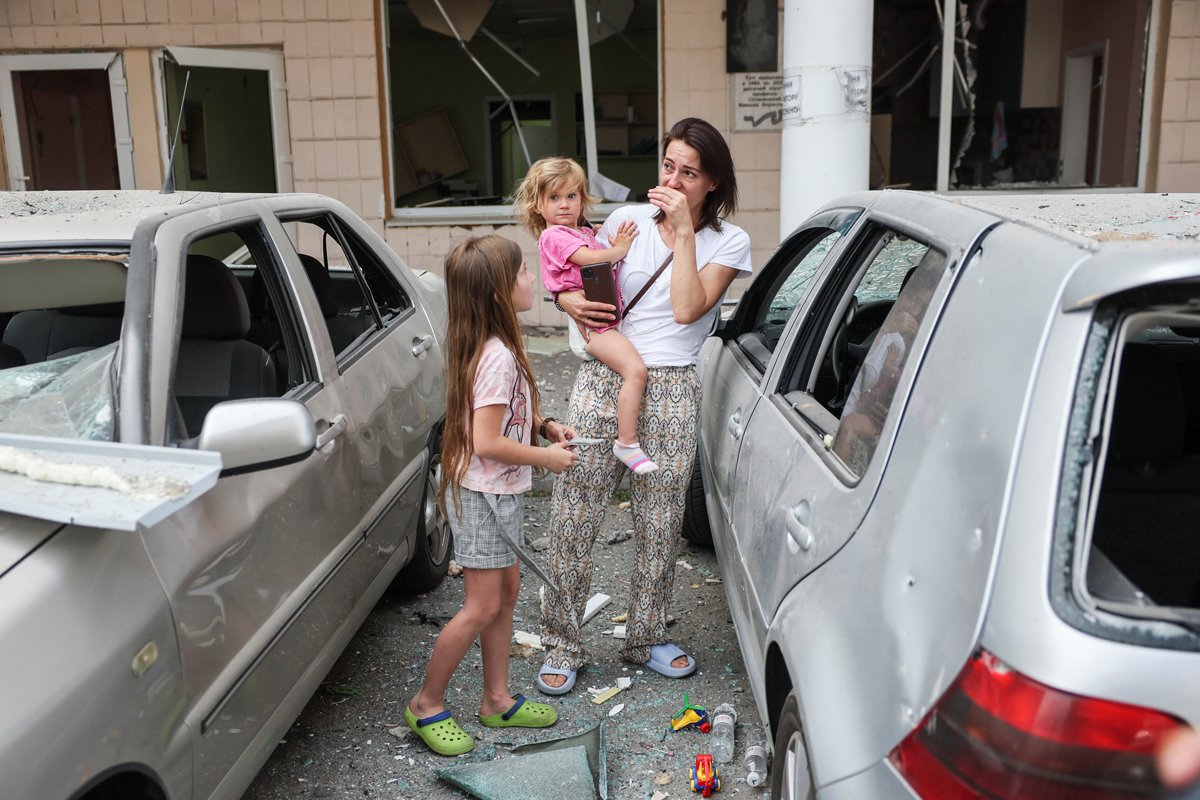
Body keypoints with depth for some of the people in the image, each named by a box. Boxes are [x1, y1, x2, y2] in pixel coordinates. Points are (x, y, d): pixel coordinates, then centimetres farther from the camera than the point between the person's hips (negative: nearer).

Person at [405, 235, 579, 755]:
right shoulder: (498, 356, -25)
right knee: (482, 608, 0)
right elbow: (487, 443, -26)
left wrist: (543, 425, 6)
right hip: (483, 494, -10)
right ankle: (426, 705, 17)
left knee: (506, 592, 17)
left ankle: (497, 700, 30)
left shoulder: (487, 346, 5)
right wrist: (547, 457, -15)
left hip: (497, 493, 10)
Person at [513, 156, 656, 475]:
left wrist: (616, 243, 11)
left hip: (612, 315, 10)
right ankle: (627, 443, -16)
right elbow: (589, 259, -17)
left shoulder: (584, 232, 24)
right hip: (593, 322, -10)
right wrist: (620, 249, -4)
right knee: (635, 370, -22)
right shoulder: (553, 236, -6)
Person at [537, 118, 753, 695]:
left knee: (659, 524, 8)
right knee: (572, 517, -1)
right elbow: (579, 279, 16)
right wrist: (567, 298, -7)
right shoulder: (628, 219, 7)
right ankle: (562, 645, 14)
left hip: (671, 390, 0)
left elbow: (687, 309, -12)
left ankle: (645, 638, 28)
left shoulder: (728, 241, 4)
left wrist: (684, 231, -10)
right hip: (603, 379, 1)